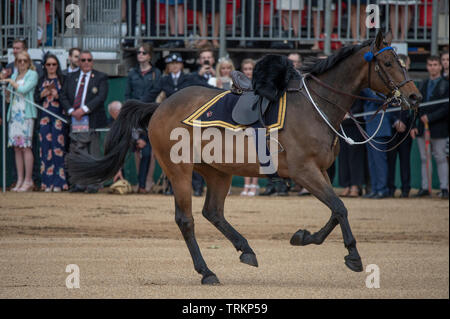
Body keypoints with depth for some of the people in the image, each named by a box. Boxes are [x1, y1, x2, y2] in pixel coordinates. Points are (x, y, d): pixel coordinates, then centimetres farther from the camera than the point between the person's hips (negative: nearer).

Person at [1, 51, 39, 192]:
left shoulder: (32, 74, 1)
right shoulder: (14, 76, 19)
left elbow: (24, 89, -13)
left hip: (26, 113, -6)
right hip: (14, 113, 6)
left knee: (26, 146, -9)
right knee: (17, 147, 2)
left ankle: (28, 180, -7)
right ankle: (20, 180, 4)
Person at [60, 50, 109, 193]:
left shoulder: (100, 78, 5)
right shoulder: (71, 77, 16)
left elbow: (101, 97, -8)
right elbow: (63, 97, 11)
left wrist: (84, 109, -16)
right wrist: (72, 111, -7)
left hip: (92, 121, -3)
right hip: (75, 121, 3)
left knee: (93, 152, -3)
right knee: (77, 152, 2)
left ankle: (93, 184, 0)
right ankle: (80, 183, 6)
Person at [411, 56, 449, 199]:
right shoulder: (423, 85, 14)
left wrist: (430, 117, -16)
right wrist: (413, 126, 6)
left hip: (438, 128, -5)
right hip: (422, 128, 5)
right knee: (424, 159, 7)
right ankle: (425, 188, 11)